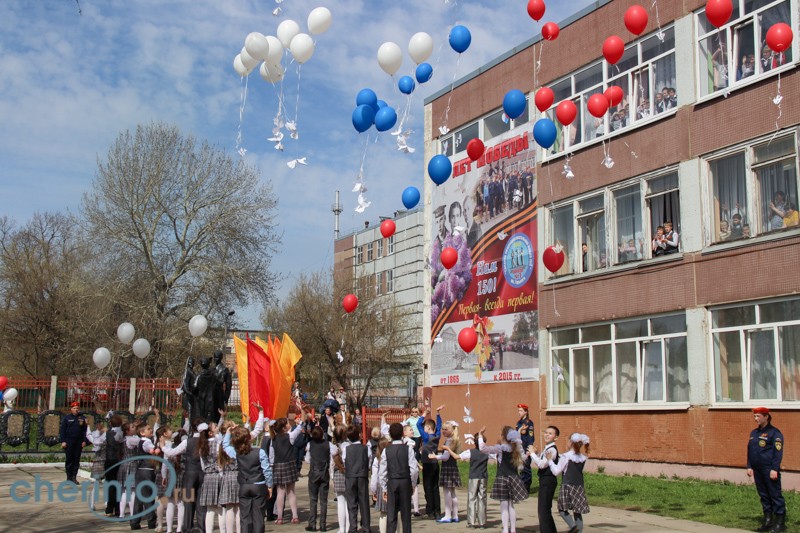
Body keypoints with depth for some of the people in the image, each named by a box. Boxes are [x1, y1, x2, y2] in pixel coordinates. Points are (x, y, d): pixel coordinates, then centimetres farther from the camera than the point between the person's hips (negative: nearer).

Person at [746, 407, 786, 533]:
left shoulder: (774, 432, -8)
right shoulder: (754, 433, 15)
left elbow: (778, 452, -13)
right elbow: (749, 451, 20)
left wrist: (774, 469, -17)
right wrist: (749, 467, 14)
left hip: (769, 470, -8)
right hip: (758, 470, 8)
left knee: (775, 495, -4)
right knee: (763, 496, 13)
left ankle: (780, 523, 0)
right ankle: (768, 521, 20)